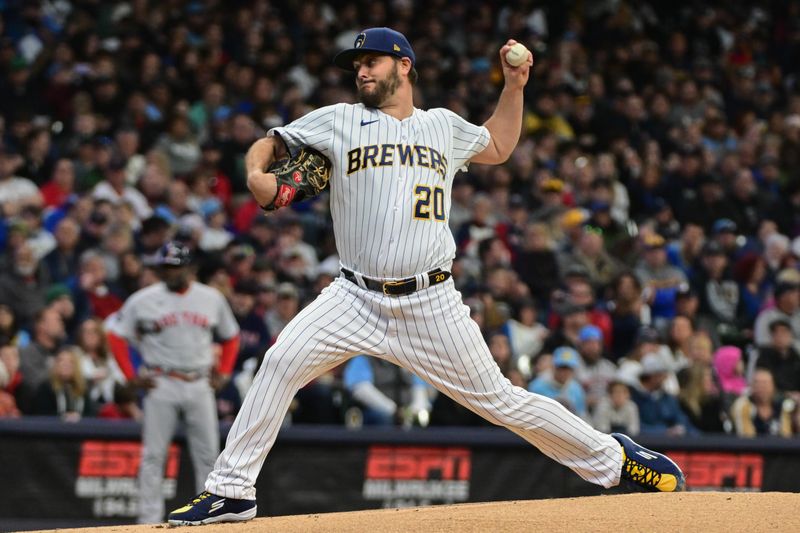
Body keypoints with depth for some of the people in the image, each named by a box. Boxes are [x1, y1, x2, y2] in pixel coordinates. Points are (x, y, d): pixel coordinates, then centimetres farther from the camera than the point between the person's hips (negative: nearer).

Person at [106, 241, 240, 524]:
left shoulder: (212, 299, 6)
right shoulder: (144, 300, -2)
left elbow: (231, 336, 18)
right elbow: (115, 333, 3)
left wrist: (224, 372, 6)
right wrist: (132, 376, -3)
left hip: (199, 384, 2)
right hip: (161, 384, -2)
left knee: (208, 455, 2)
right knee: (153, 454, -4)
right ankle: (149, 519, 0)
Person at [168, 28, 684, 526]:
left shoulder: (443, 126, 14)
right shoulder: (339, 121, 8)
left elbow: (498, 147, 32)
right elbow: (266, 145, 9)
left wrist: (514, 86, 20)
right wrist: (257, 174, -13)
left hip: (431, 304, 0)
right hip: (356, 298, 0)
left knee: (498, 400, 0)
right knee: (282, 361, -19)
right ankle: (231, 492, -11)